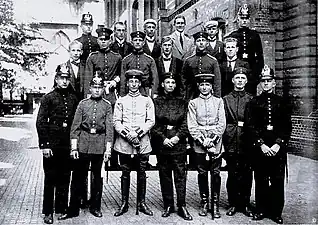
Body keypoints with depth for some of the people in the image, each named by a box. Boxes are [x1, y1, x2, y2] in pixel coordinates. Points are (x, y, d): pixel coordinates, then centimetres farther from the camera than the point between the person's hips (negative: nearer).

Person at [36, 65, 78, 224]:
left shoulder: (73, 98, 9)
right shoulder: (48, 98, -3)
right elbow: (41, 122, -6)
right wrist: (44, 145, -12)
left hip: (68, 145, 4)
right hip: (52, 144, -4)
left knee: (65, 178, 10)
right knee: (50, 178, 3)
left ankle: (61, 209, 22)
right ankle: (48, 212, 12)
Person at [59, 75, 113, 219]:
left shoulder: (107, 105, 4)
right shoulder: (83, 103, 4)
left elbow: (109, 128, 2)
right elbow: (75, 126, 1)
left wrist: (108, 148, -5)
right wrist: (74, 147, -5)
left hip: (99, 145, 0)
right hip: (83, 144, 0)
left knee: (97, 177, 10)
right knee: (78, 176, 3)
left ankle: (95, 207, 24)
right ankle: (73, 209, 12)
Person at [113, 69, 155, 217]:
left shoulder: (147, 100, 9)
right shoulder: (121, 101, 9)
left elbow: (151, 121, 1)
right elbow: (116, 121, 1)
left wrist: (139, 133, -13)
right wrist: (127, 134, -14)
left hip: (142, 142, 0)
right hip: (124, 143, 0)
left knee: (141, 174, 6)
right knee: (125, 174, 5)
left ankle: (141, 203, 15)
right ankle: (124, 203, 14)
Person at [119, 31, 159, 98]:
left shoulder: (150, 60, 8)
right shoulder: (126, 60, 8)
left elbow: (155, 78, 5)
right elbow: (123, 80, 7)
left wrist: (154, 94, -4)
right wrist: (122, 96, 2)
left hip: (146, 93, 0)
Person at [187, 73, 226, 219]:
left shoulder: (218, 101, 7)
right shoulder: (193, 103, 6)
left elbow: (222, 123, 0)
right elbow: (192, 125, -1)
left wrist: (212, 140, -11)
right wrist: (202, 141, -11)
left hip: (216, 143, 0)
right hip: (199, 143, 0)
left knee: (215, 174, 1)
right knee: (202, 174, 5)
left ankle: (215, 204, 8)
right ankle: (204, 203, 16)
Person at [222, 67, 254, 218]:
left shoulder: (251, 99, 9)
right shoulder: (226, 99, 9)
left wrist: (244, 124, -6)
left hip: (246, 143, 0)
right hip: (231, 143, 0)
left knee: (246, 175, 5)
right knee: (232, 175, 5)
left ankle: (245, 204, 16)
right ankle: (233, 204, 16)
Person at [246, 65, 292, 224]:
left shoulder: (282, 102, 8)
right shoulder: (253, 102, 6)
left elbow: (287, 126, 3)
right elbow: (251, 126, -1)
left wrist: (278, 144, -10)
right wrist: (261, 144, -11)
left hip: (278, 147, 1)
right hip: (259, 146, 0)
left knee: (278, 181, 3)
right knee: (261, 180, 5)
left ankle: (276, 212, 14)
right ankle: (261, 210, 17)